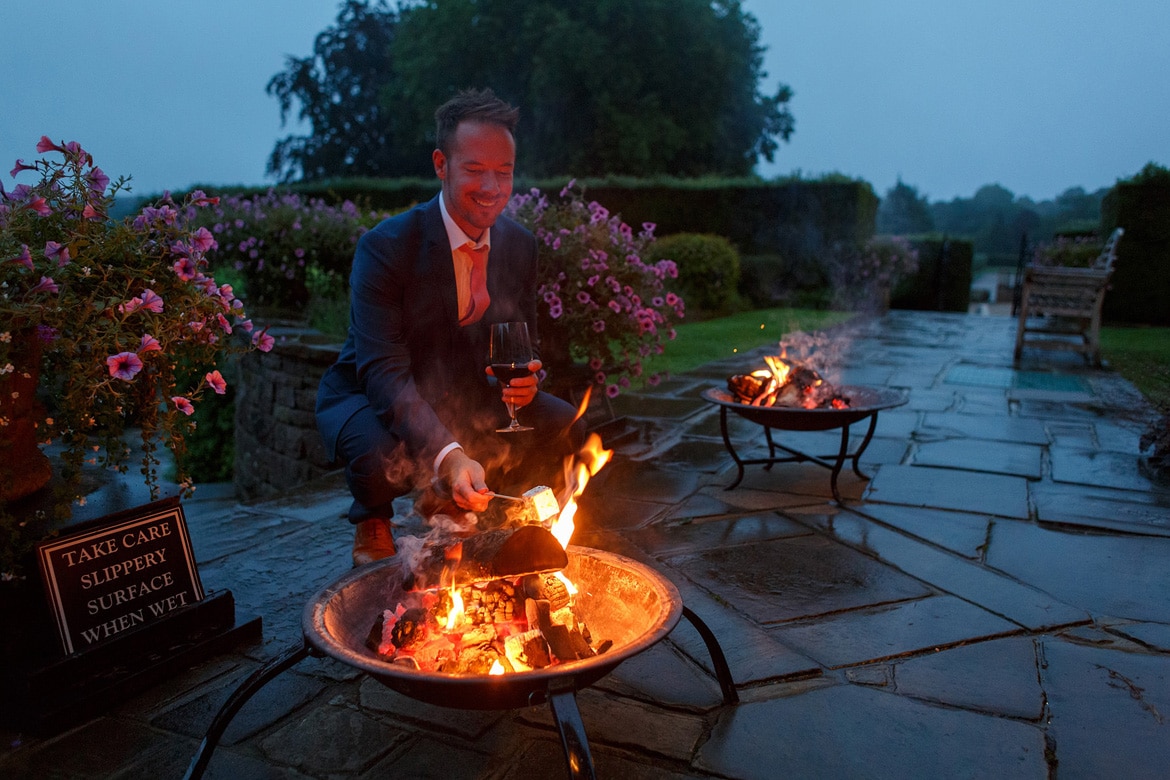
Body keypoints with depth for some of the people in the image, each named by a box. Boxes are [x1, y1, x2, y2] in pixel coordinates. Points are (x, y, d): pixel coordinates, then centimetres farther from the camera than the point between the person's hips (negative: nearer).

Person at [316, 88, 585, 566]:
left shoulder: (519, 245, -6)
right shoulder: (385, 247, -24)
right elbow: (383, 371, -32)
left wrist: (524, 377, -22)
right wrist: (448, 454, -47)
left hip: (466, 399, 5)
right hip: (372, 400, -5)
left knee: (565, 428, -13)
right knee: (381, 455, -38)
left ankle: (452, 506, 12)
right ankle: (372, 525, 2)